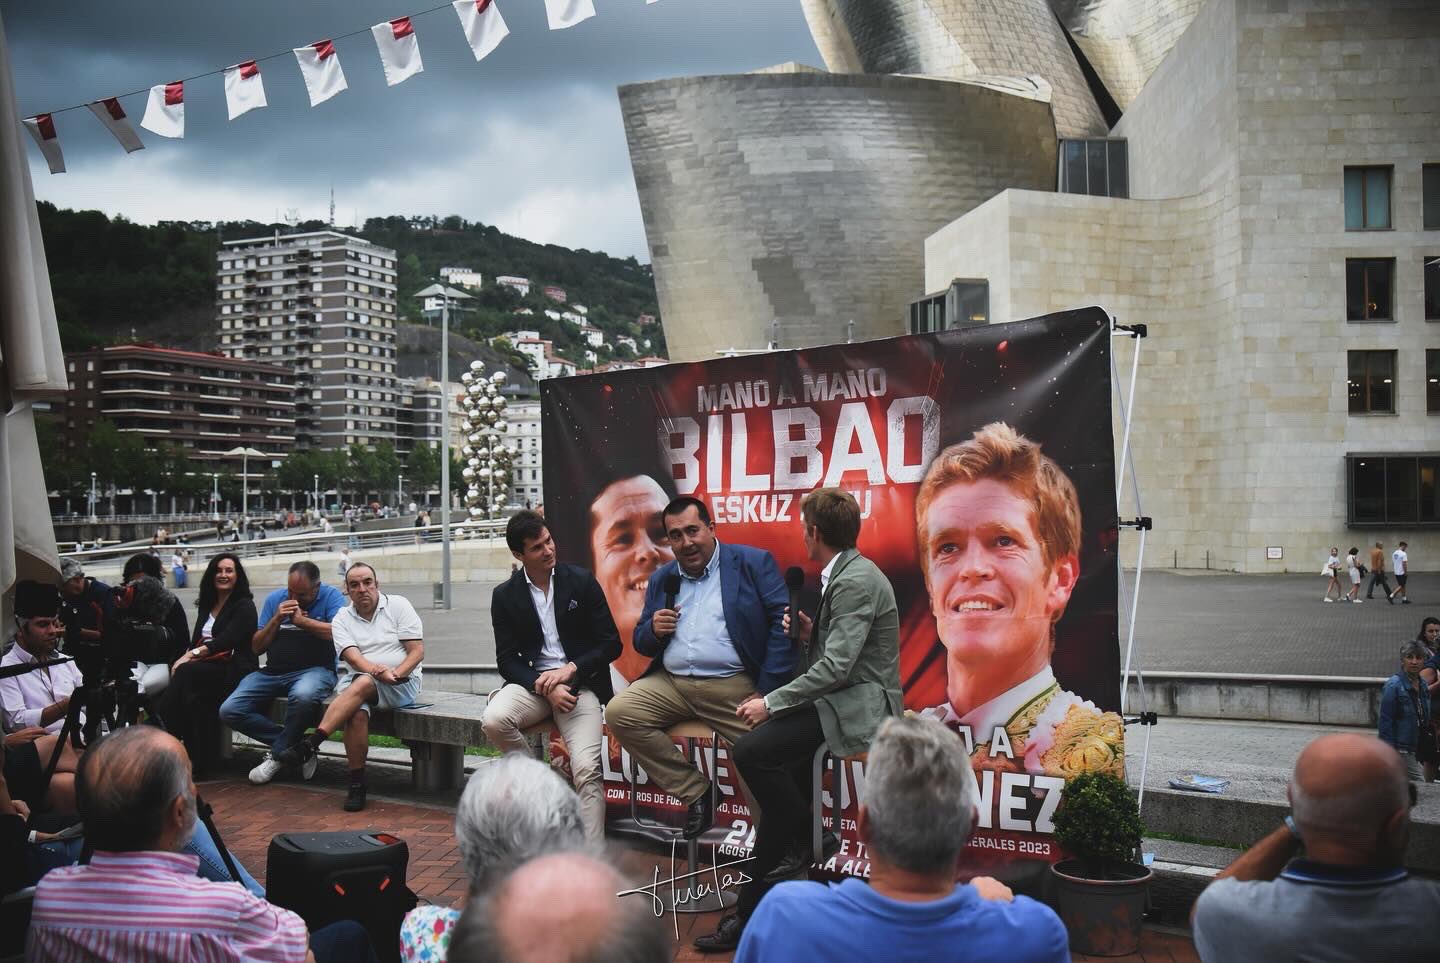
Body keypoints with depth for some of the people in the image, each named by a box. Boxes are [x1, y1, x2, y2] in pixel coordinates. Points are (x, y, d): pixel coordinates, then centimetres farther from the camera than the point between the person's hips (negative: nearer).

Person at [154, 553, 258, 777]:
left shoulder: (244, 606, 2)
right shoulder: (206, 606, 24)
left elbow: (227, 640, -11)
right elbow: (196, 640, 16)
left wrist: (193, 654, -20)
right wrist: (185, 657, -7)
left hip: (233, 670, -5)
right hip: (206, 667, 5)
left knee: (186, 674, -33)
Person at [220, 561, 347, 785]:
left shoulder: (331, 596, 1)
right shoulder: (274, 599, 13)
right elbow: (256, 647, 13)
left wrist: (301, 620, -11)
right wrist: (276, 620, -3)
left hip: (314, 670, -5)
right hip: (273, 672, 5)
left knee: (303, 696, -40)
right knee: (229, 711, -14)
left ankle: (278, 753, -12)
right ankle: (297, 744, -8)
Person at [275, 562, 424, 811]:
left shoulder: (398, 605, 5)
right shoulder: (342, 619, 9)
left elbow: (417, 651, -1)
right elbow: (353, 658, -8)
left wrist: (395, 674, -19)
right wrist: (378, 670, -28)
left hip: (402, 682, -2)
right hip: (357, 681, 2)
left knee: (361, 684, -34)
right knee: (357, 713, -32)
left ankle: (310, 744, -36)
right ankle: (357, 784, -22)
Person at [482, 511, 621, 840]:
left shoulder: (582, 581, 2)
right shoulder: (504, 595, 5)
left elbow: (611, 643, 2)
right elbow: (507, 660, 3)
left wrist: (570, 670, -13)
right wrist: (545, 687, -15)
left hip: (579, 682, -2)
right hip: (531, 681, 2)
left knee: (587, 769, -21)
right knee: (493, 720, -30)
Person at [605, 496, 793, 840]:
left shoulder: (754, 563, 1)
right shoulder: (661, 579, 18)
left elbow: (783, 622, -8)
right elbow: (641, 644, 22)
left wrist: (766, 691, -15)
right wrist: (653, 630, -4)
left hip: (735, 687, -5)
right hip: (671, 684, 5)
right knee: (618, 713, -14)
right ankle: (695, 794, -1)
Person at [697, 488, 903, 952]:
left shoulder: (855, 583, -17)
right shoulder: (848, 575, 15)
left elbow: (837, 666, -24)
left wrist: (771, 703, -19)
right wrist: (813, 634, 7)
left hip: (861, 706, -10)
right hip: (846, 700, 10)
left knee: (751, 751, -23)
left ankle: (811, 842, -2)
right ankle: (752, 912, 4)